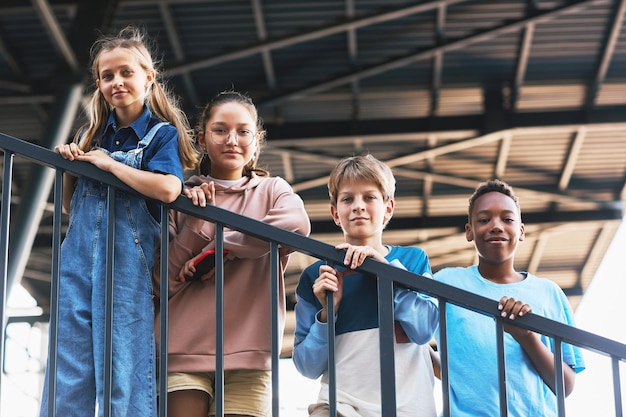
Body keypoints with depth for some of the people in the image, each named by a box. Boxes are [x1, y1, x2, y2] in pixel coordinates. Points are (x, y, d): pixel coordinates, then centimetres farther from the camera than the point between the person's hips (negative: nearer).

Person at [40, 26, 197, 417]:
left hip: (128, 260, -5)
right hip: (78, 257, 5)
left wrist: (108, 162, -9)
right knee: (68, 372, 1)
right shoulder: (91, 134, 18)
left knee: (124, 371, -7)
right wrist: (68, 167, 2)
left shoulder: (161, 133, 3)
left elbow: (168, 188, -17)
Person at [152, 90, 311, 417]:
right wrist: (195, 225, -9)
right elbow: (165, 283, 5)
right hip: (183, 350, 1)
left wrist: (216, 250, -12)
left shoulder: (271, 190, 12)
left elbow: (298, 224, -14)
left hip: (246, 351, 0)